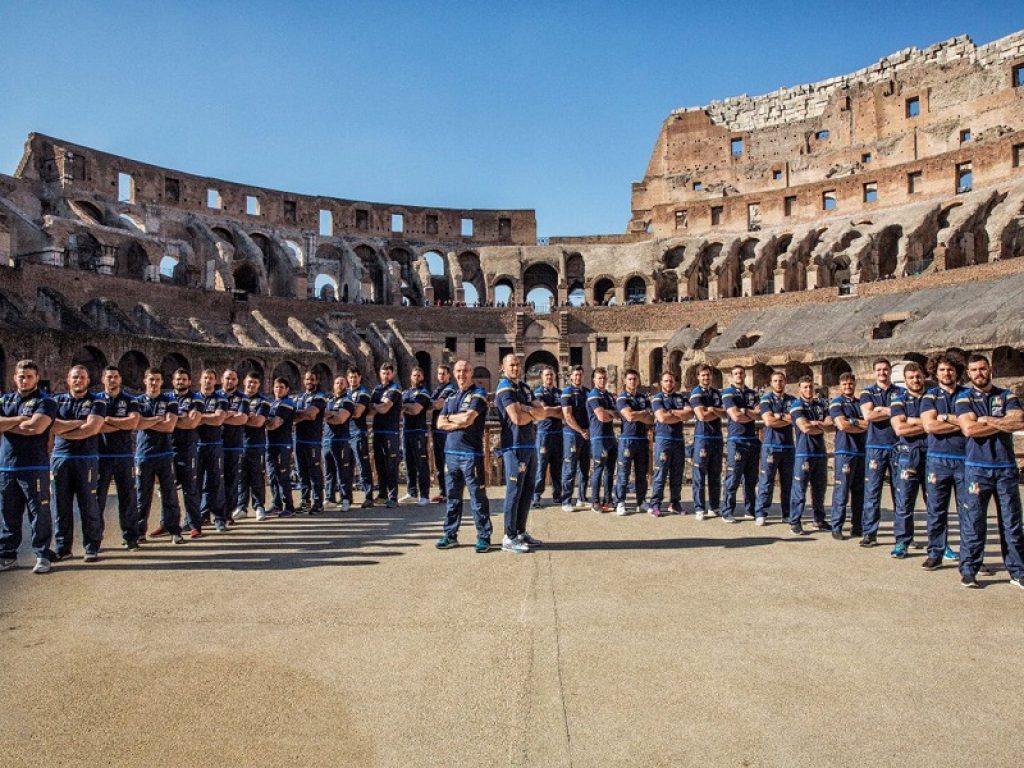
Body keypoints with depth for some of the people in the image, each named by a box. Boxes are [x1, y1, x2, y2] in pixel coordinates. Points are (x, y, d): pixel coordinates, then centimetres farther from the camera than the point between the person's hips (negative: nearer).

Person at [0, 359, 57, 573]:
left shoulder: (45, 402, -1)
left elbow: (36, 427, -17)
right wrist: (22, 419, -10)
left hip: (35, 467, -5)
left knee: (39, 512, -1)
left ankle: (42, 556, 7)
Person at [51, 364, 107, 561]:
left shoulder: (96, 403, 2)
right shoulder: (58, 401, 12)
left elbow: (92, 429, -12)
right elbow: (51, 425, -4)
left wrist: (63, 431, -6)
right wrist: (78, 422, -10)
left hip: (87, 459, -3)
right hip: (60, 458, 3)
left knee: (89, 505, -1)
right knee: (61, 505, 6)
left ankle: (92, 548, 6)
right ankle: (62, 548, 16)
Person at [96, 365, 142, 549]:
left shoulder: (129, 400, 6)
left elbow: (133, 422, -12)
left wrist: (108, 420, -9)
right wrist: (122, 425, -9)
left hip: (125, 456, 0)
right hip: (101, 456, 0)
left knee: (128, 498, 4)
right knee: (97, 498, 3)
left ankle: (130, 537, 11)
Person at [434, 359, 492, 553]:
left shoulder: (478, 394, -3)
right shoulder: (451, 397, 16)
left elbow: (468, 418, -18)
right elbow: (440, 423, 7)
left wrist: (451, 418, 1)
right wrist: (460, 422, -8)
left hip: (471, 453, -6)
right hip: (451, 452, 6)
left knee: (478, 497, -2)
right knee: (452, 497, 12)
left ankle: (484, 537, 5)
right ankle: (450, 535, 20)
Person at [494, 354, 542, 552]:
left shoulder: (525, 387, 17)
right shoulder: (505, 388, -9)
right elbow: (517, 418, -19)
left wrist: (527, 409, -12)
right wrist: (533, 414, -1)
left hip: (530, 445, 8)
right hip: (514, 446, -8)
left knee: (527, 491, 12)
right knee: (514, 492, -4)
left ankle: (521, 532, 22)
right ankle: (509, 538, 2)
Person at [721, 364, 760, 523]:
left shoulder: (753, 394, 15)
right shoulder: (728, 393, -2)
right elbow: (735, 416, -14)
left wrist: (744, 411, -12)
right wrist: (752, 415, -2)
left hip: (753, 440, 6)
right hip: (736, 441, -6)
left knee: (751, 479, 11)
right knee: (733, 479, -6)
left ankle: (750, 510, 19)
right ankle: (727, 512, 0)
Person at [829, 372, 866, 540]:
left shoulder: (861, 403, 17)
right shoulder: (836, 402, 2)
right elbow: (842, 425, -12)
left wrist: (852, 421, -8)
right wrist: (862, 426, -1)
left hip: (862, 451, 5)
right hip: (845, 450, -5)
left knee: (860, 491, 8)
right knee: (841, 491, -6)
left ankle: (858, 526, 15)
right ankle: (836, 527, -2)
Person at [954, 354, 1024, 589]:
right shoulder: (964, 398, 4)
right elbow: (969, 429, -12)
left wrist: (988, 421, -11)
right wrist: (1004, 424, -6)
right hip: (977, 468, -2)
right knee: (973, 521, -2)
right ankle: (968, 570, 5)